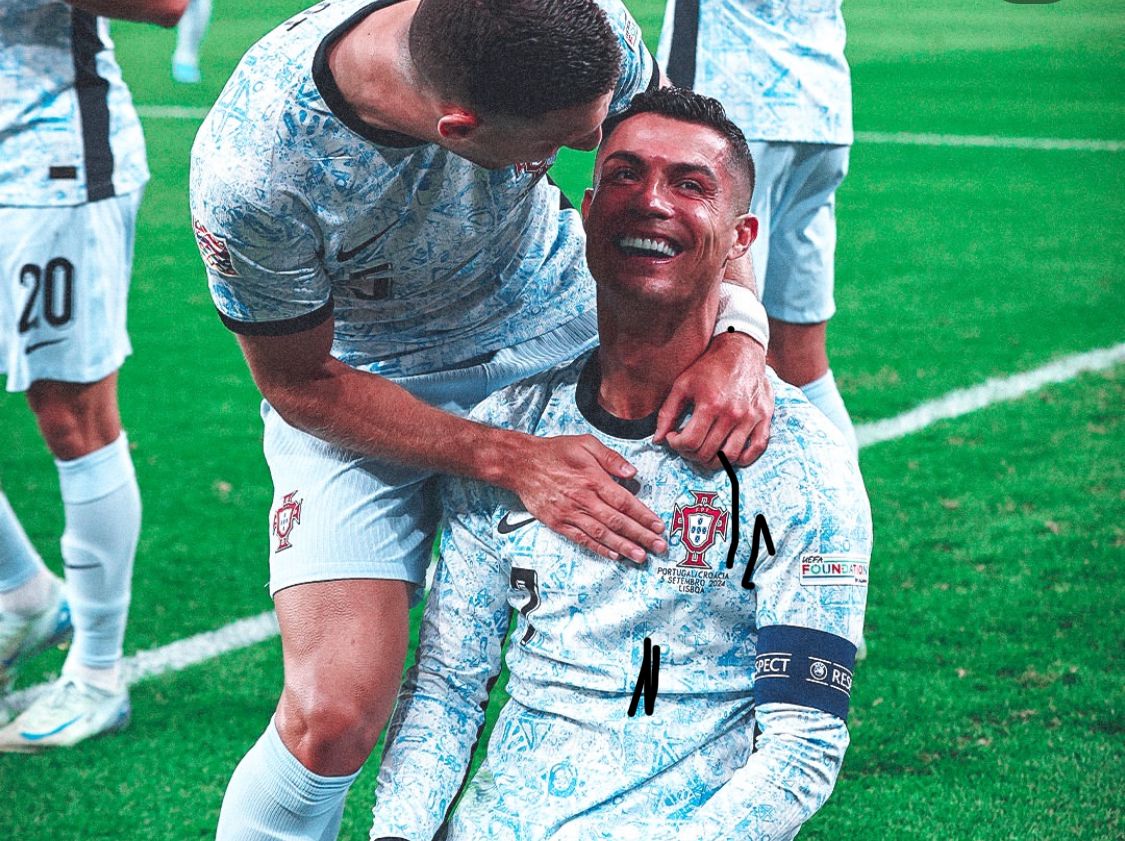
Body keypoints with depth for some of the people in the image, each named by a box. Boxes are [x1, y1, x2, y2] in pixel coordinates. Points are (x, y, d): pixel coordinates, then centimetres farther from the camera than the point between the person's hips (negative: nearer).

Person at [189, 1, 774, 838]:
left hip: (557, 322, 3)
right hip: (359, 381, -3)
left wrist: (737, 329, -23)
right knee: (334, 717, -19)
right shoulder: (251, 175, -35)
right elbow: (302, 386, -19)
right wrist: (514, 462, -26)